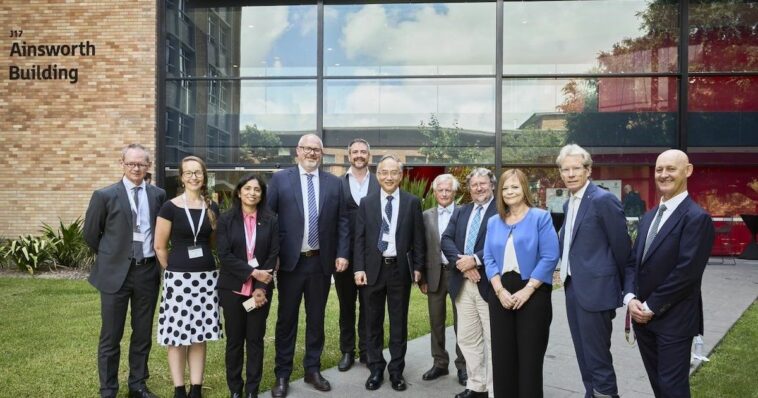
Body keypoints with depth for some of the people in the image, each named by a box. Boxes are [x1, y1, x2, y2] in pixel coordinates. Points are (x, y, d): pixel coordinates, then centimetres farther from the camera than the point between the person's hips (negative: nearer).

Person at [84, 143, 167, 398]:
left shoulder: (159, 195, 3)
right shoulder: (105, 195, -5)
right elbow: (90, 233, 4)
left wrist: (154, 256, 9)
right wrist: (111, 256, 10)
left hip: (148, 272, 3)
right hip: (116, 272, -3)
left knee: (143, 335, 13)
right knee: (110, 338, 6)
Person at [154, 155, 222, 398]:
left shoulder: (212, 208, 5)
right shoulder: (170, 208, -5)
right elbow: (160, 246, 0)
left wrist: (203, 264, 13)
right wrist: (173, 270, 6)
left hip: (206, 277, 3)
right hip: (178, 278, -3)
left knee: (200, 336, 10)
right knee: (178, 336, 3)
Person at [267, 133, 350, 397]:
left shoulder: (334, 183, 6)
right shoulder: (280, 179, 0)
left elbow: (342, 221, 7)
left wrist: (342, 253, -1)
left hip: (322, 262, 2)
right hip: (290, 261, -2)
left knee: (316, 319, 12)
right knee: (286, 319, 8)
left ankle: (312, 370, 27)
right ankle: (282, 375, 20)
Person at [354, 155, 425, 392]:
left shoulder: (412, 202, 2)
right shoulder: (366, 203, 4)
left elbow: (418, 238, 2)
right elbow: (359, 239, 2)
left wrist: (417, 267, -3)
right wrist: (359, 268, -6)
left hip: (401, 269, -1)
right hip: (373, 269, 1)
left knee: (399, 322, 8)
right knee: (373, 322, 10)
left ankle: (396, 370, 21)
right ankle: (376, 369, 24)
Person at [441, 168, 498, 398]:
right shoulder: (460, 212, 16)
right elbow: (446, 240, 5)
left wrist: (475, 260, -20)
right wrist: (461, 261, -11)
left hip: (489, 284, -6)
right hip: (463, 284, 6)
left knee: (493, 340, 2)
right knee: (467, 338, 13)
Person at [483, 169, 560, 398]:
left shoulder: (540, 217, -2)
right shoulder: (494, 222, 12)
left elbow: (549, 257, -9)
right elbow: (489, 260, 7)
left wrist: (527, 290, -16)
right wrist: (500, 290, -8)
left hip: (533, 293, -4)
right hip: (501, 294, 4)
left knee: (530, 354, 3)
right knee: (503, 353, 9)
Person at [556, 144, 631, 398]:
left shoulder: (604, 200, -13)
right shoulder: (569, 203, 12)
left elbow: (622, 245, -8)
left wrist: (622, 286, -1)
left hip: (595, 289, -8)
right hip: (573, 288, 8)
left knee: (598, 358, -1)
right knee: (584, 356, 16)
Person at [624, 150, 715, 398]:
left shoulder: (696, 218, -13)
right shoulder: (649, 216, 13)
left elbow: (686, 272, -20)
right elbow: (633, 261, 12)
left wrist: (651, 306, -15)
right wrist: (631, 298, -4)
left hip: (674, 319, -7)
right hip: (642, 316, 7)